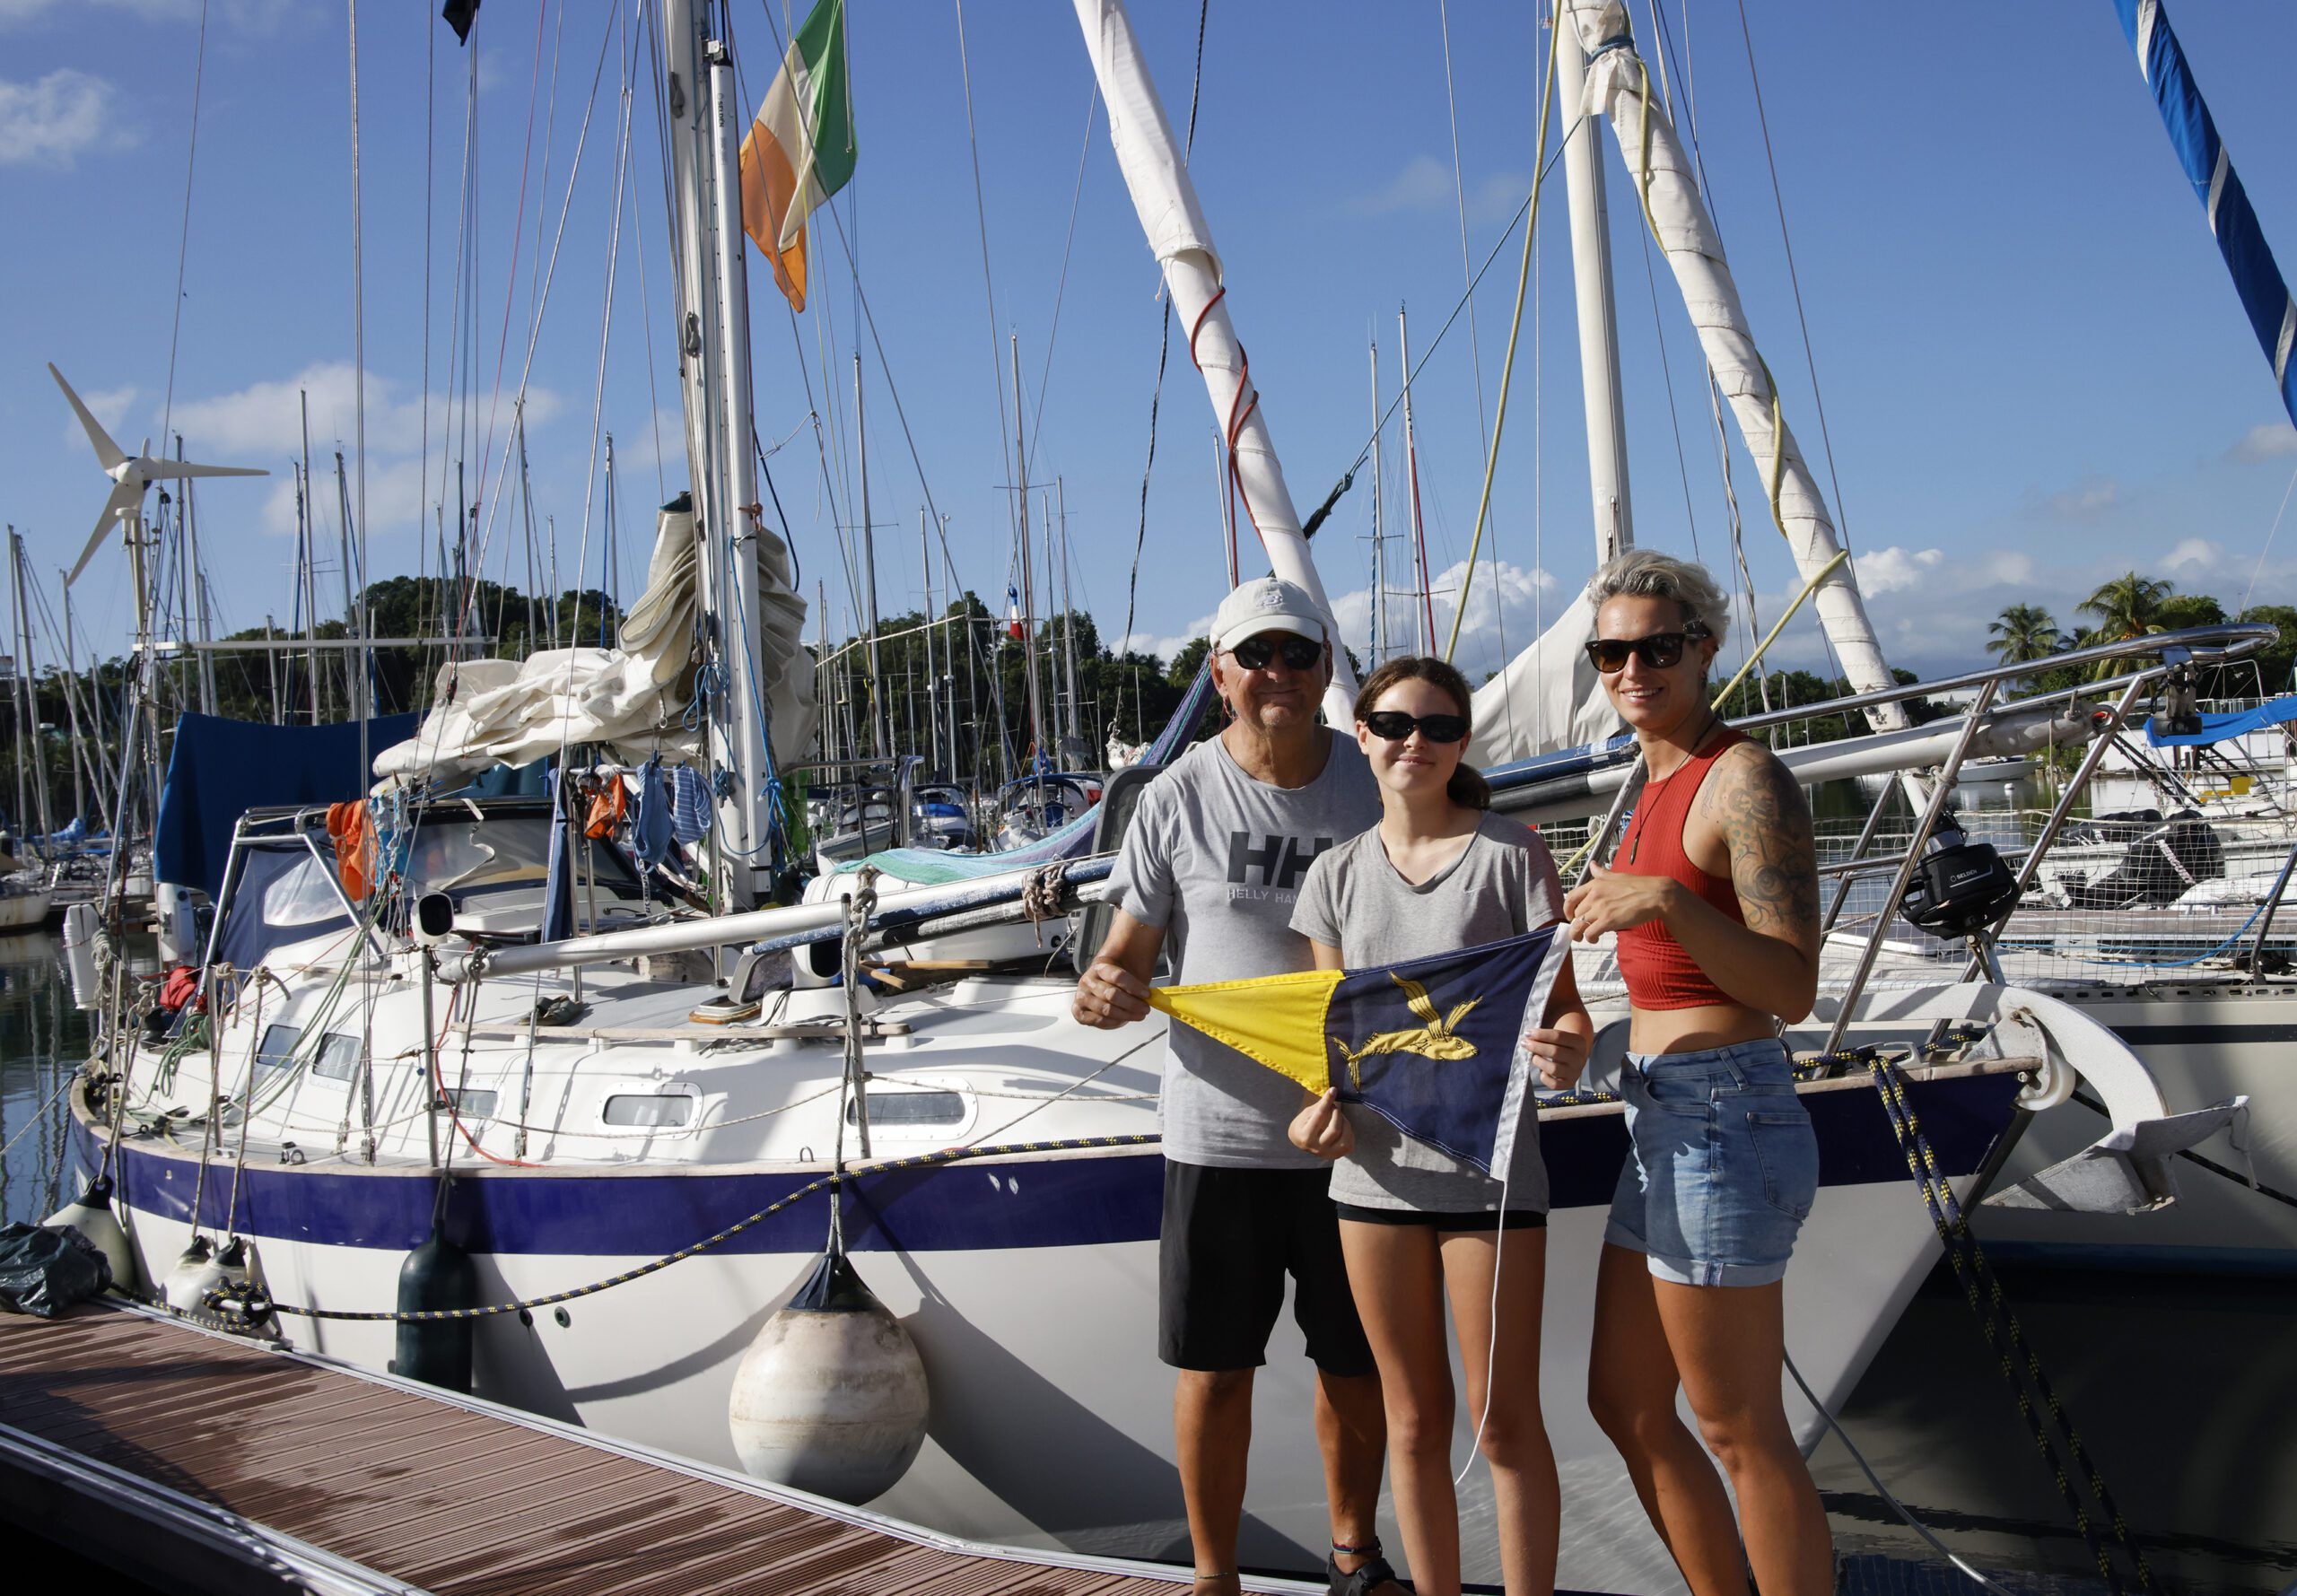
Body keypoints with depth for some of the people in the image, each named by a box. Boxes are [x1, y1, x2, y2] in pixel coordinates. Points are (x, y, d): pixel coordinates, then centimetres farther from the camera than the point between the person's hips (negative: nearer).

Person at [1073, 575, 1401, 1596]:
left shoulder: (1374, 784, 3)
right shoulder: (1177, 799, -1)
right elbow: (1127, 956, 2)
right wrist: (1101, 992, -22)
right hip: (1219, 1130, -1)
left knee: (1356, 1363, 13)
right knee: (1214, 1367, 6)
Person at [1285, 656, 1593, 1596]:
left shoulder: (1510, 854, -4)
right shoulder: (1338, 875, 7)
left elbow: (1564, 1003, -4)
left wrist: (1567, 1051, -27)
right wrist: (1319, 1110, -9)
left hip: (1489, 1161, -3)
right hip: (1377, 1166, 3)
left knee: (1505, 1422, 4)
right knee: (1414, 1423, 13)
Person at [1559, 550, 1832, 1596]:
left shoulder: (1745, 781, -13)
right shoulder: (1660, 786, 15)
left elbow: (1792, 989, -21)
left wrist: (1663, 900, -29)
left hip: (1722, 1119, -10)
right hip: (1662, 1122, 10)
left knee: (1738, 1432, 2)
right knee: (1626, 1406, 18)